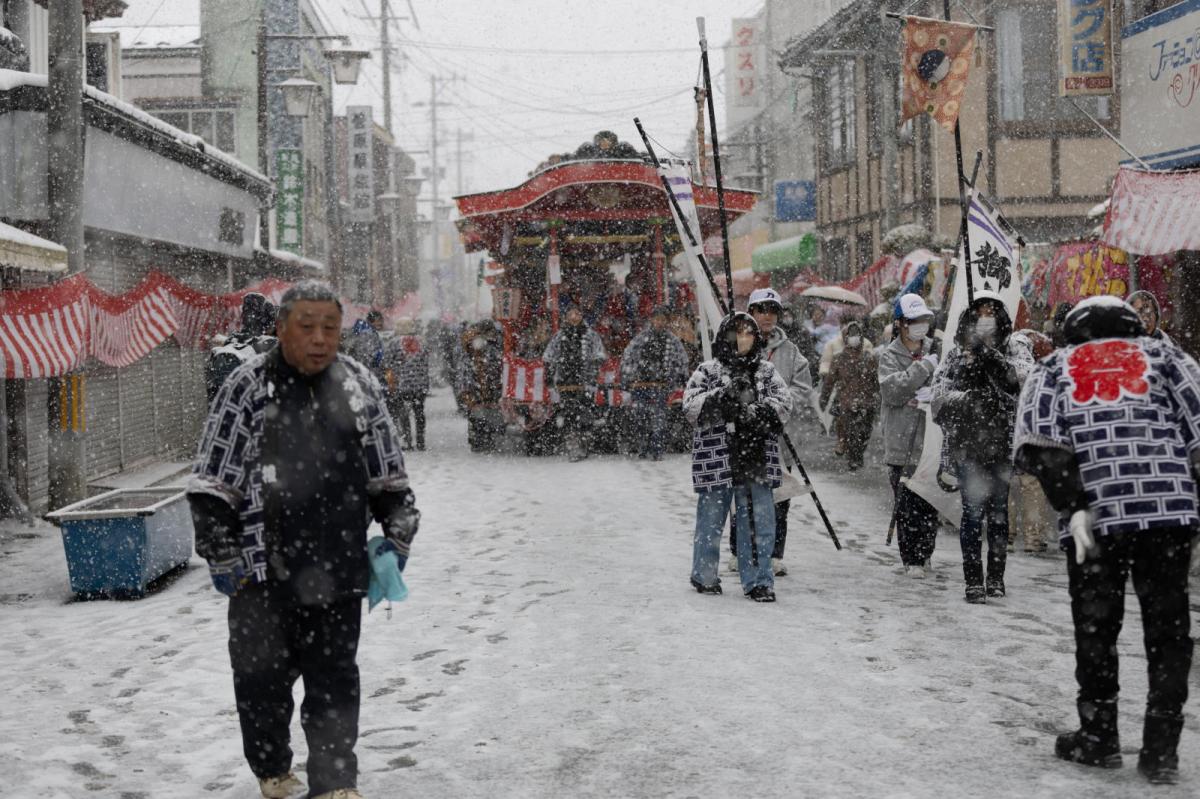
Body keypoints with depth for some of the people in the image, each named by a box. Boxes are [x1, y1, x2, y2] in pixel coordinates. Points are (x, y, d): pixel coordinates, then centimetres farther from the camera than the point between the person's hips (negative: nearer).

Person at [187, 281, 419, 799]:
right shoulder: (248, 387, -7)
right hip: (264, 570, -2)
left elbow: (389, 476, 13)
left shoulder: (359, 386, 3)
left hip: (338, 571, 2)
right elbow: (212, 485, -4)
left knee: (335, 679, 8)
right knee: (263, 677, 10)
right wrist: (222, 557, -5)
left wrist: (398, 536, 8)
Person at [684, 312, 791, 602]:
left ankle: (758, 580, 10)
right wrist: (723, 395, -23)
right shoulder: (707, 371, 2)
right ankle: (704, 576, 25)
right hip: (716, 457, -2)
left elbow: (783, 403, 1)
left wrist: (758, 411, -18)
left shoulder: (766, 371, 11)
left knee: (759, 522, 1)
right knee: (711, 519, 8)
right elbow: (691, 407, -9)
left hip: (757, 459, 2)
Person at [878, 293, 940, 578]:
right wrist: (924, 366, -14)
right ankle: (911, 558, 6)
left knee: (930, 501, 5)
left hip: (933, 440, 2)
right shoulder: (889, 356, 3)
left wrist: (934, 393, -12)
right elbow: (892, 391, -13)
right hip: (902, 443, -2)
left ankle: (925, 551, 22)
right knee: (907, 503, -3)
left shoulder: (937, 350, 9)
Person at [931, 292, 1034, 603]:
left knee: (998, 509, 6)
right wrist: (966, 397, -15)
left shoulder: (1015, 346, 7)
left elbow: (1025, 376, -12)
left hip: (1002, 442, 0)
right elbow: (940, 393, 2)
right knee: (973, 510, -5)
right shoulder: (958, 354, 9)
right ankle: (974, 581, -1)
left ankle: (996, 578, 14)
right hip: (968, 444, 0)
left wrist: (992, 357, -22)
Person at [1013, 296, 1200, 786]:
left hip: (1095, 514, 0)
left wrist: (1073, 506, -5)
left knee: (1096, 627, 15)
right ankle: (1160, 751, 10)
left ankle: (1098, 738, 23)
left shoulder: (1054, 366, 18)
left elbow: (1037, 442, -1)